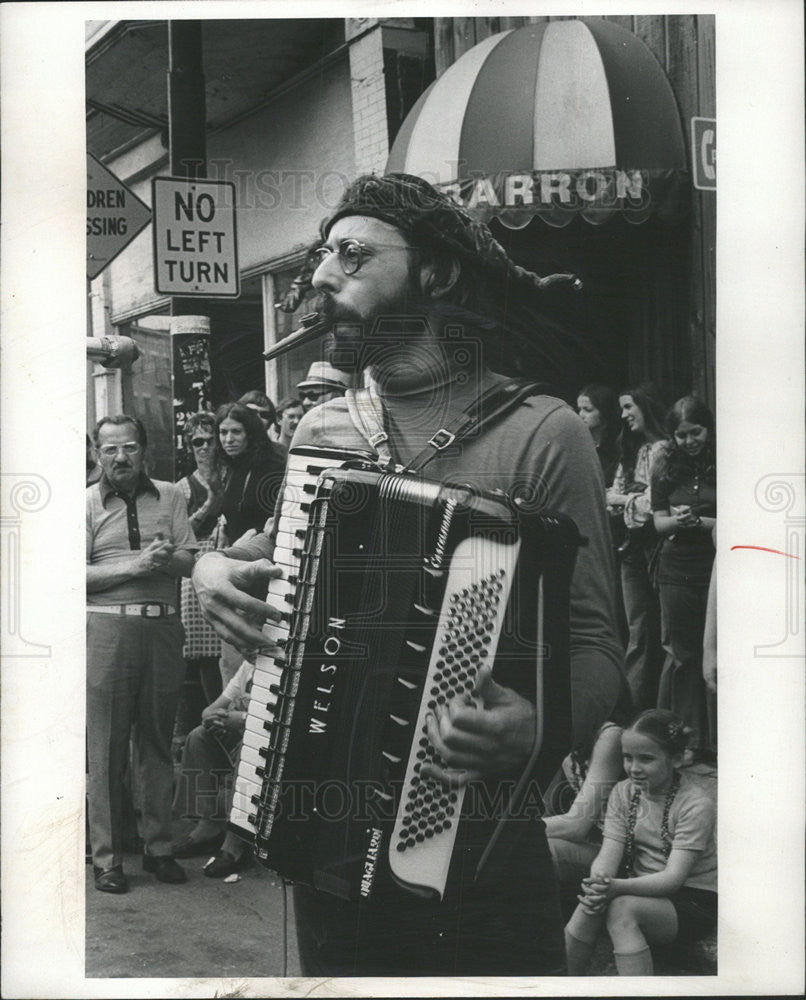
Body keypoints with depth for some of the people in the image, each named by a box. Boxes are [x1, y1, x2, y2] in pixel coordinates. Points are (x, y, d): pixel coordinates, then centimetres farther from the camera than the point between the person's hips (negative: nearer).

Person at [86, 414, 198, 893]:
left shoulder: (170, 496, 11)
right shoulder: (87, 503, 4)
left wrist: (162, 558, -16)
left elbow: (189, 561, 5)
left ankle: (159, 847, 20)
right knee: (106, 748, 0)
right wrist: (134, 566, -14)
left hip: (163, 627, 2)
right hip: (107, 627, -2)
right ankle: (107, 858, 8)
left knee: (158, 742, 10)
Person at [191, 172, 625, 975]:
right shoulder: (321, 428, 4)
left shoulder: (541, 434, -12)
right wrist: (214, 566, 0)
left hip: (474, 842, -4)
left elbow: (595, 644, -13)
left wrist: (541, 726, -33)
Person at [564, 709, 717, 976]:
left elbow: (673, 877, -23)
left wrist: (616, 887, -38)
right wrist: (598, 883, -31)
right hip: (643, 889, 5)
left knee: (622, 907, -31)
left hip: (693, 903, -5)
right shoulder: (624, 792, 2)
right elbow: (608, 855, -7)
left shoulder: (696, 804, -15)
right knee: (593, 903, -25)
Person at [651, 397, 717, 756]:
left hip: (717, 569, -2)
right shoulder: (666, 469, 9)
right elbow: (659, 522, 9)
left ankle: (713, 737, 11)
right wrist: (678, 521, -12)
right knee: (684, 655, 7)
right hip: (678, 572, 2)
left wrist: (698, 521, -15)